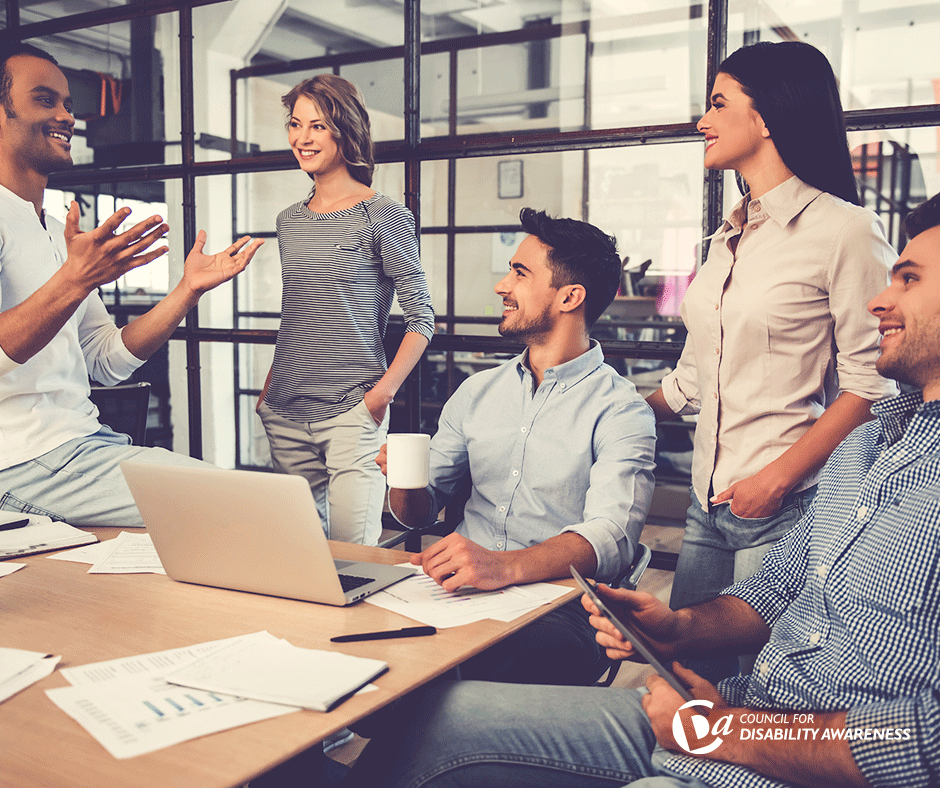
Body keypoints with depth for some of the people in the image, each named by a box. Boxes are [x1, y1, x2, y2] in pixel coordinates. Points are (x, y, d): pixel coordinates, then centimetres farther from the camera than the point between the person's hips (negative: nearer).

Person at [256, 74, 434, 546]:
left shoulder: (382, 217, -4)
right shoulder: (289, 222, 13)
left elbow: (421, 318, -6)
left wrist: (383, 392, -15)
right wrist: (268, 387, 13)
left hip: (352, 413, -5)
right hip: (285, 417, 6)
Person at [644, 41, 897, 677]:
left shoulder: (845, 230, -8)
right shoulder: (730, 238, 15)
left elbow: (870, 385, -12)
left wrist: (779, 478, -18)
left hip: (787, 507, -7)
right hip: (709, 505, 7)